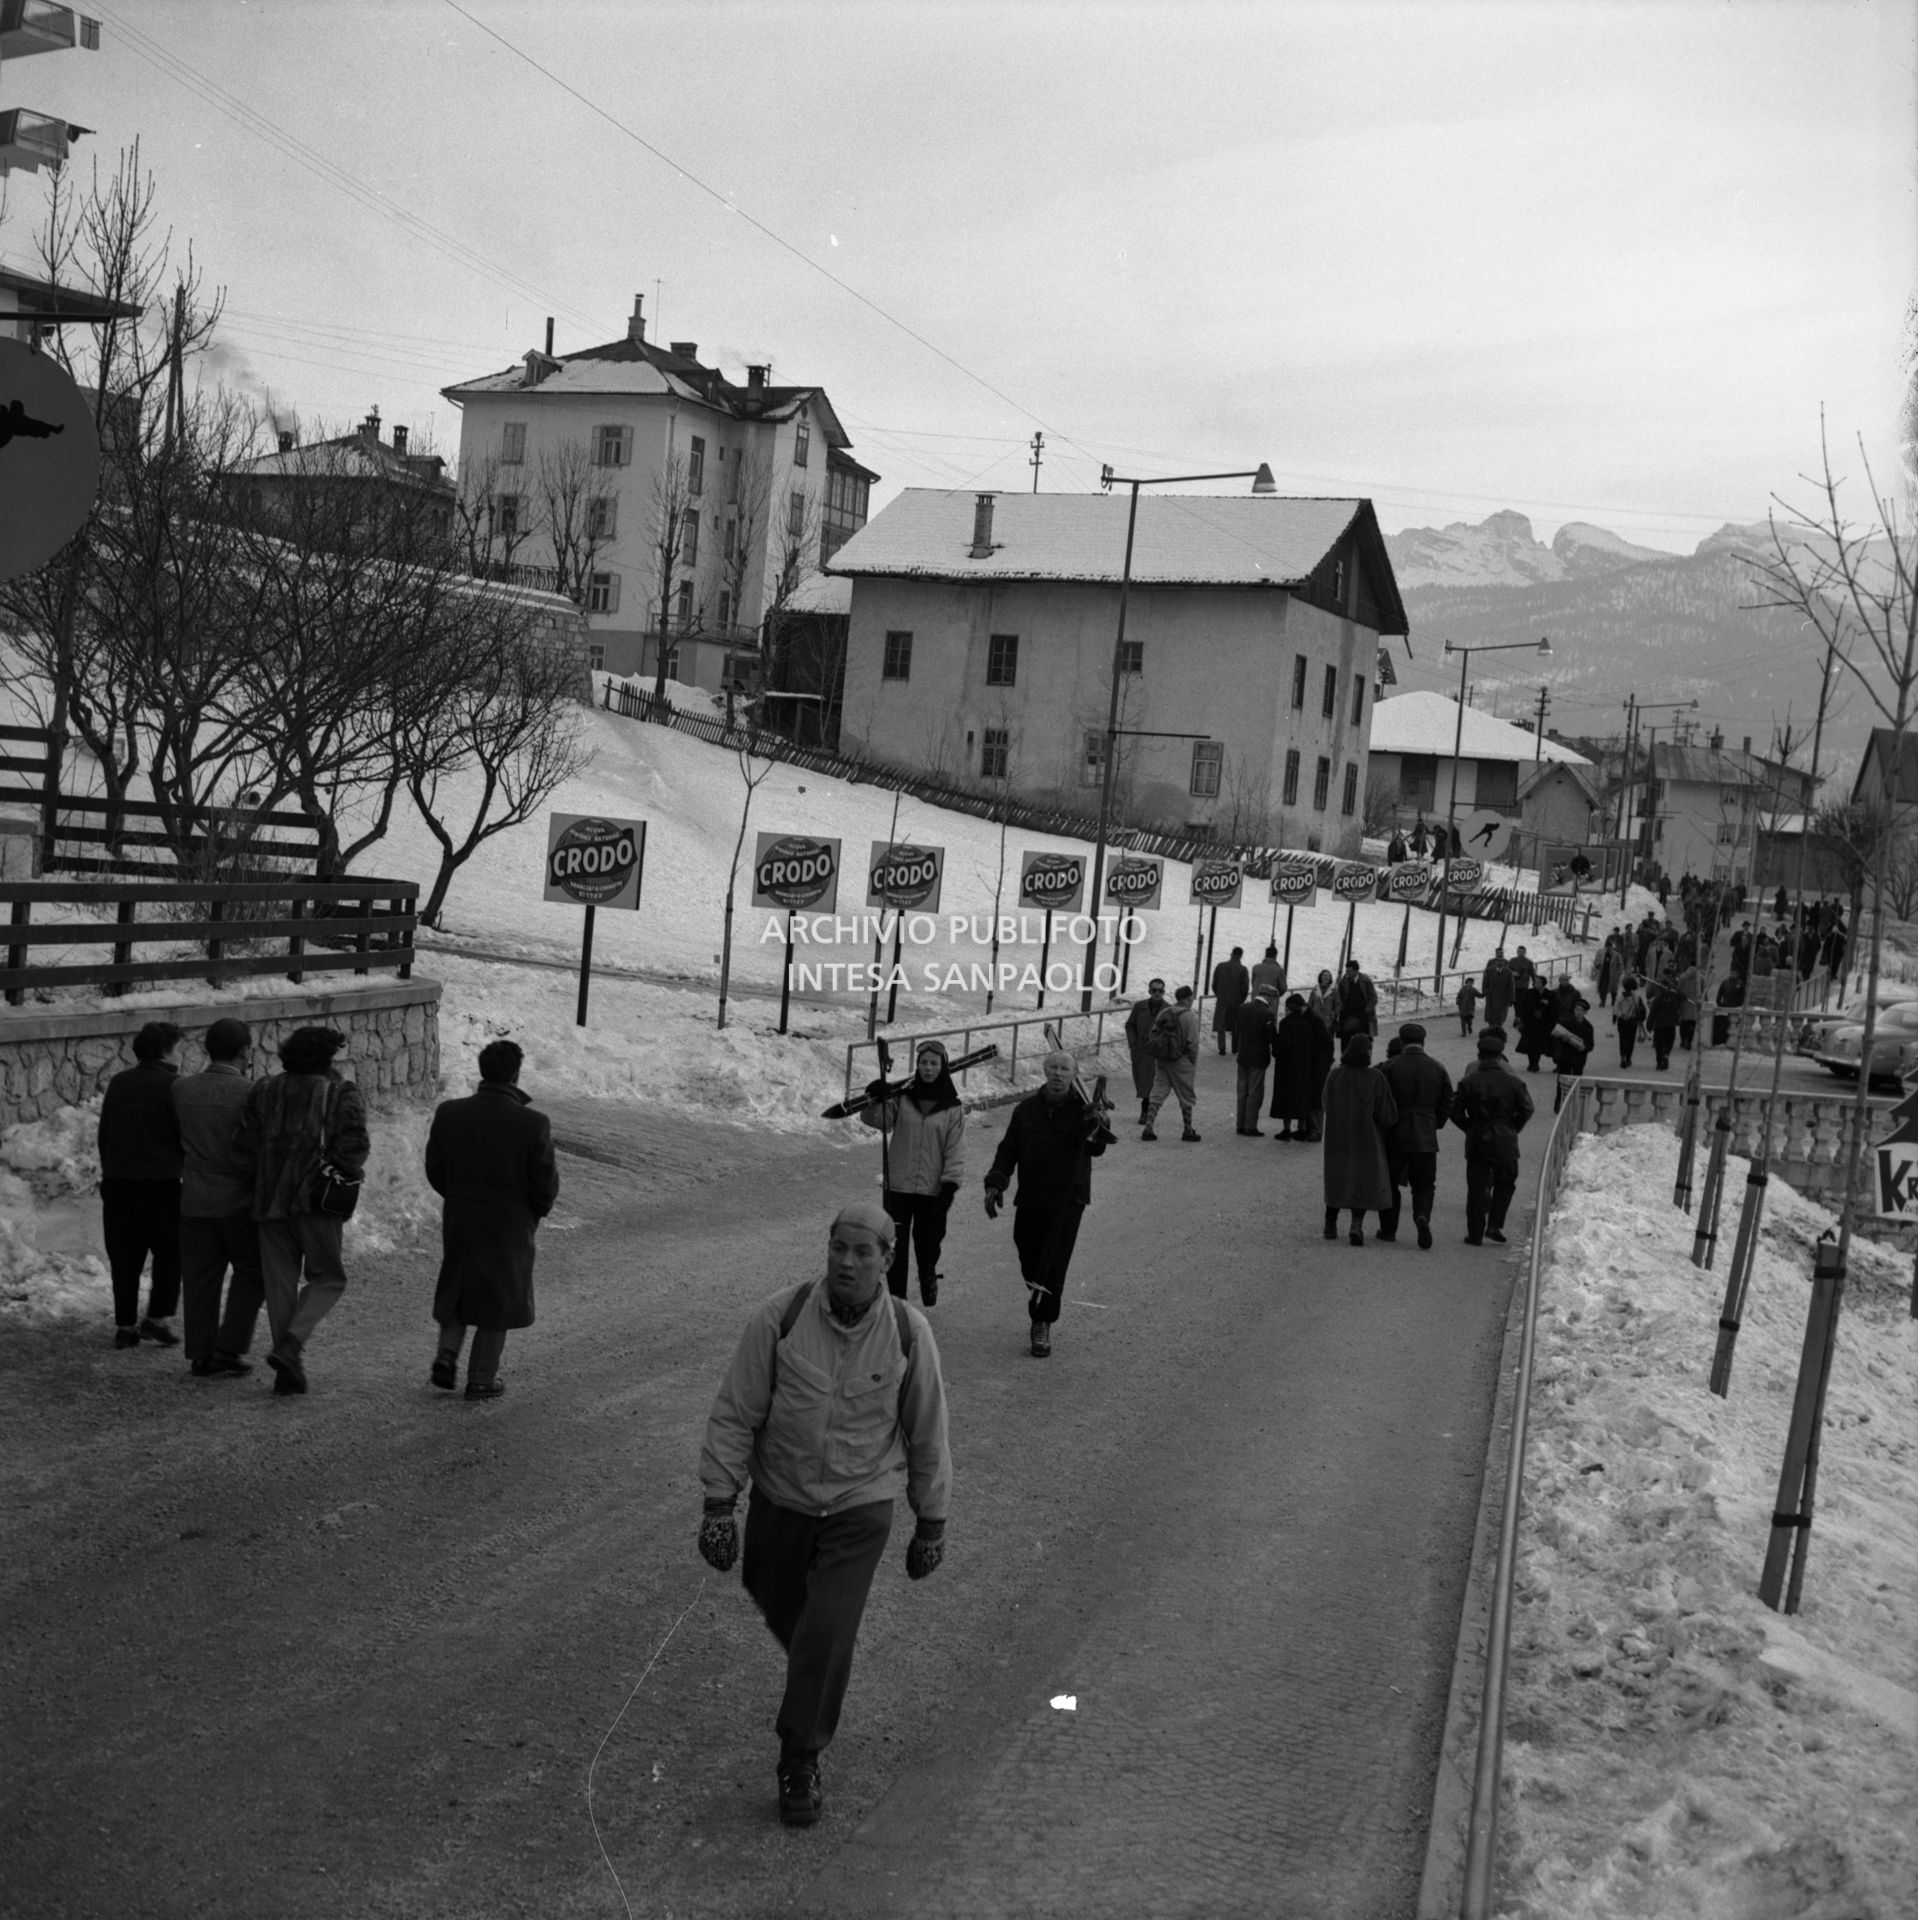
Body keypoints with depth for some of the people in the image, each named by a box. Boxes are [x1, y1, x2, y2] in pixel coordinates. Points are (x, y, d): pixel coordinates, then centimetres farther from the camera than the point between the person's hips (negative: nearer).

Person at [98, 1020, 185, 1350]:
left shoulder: (118, 1084, 10)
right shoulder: (172, 1085, -8)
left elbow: (102, 1135, 14)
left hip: (116, 1183, 5)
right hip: (160, 1182, -5)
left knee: (124, 1258, 10)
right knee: (169, 1252, 7)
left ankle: (125, 1324, 11)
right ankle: (156, 1317, -3)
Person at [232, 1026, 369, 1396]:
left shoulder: (264, 1092, 10)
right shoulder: (343, 1094, -3)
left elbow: (242, 1148, 5)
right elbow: (354, 1147, -13)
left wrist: (265, 1177, 17)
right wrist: (346, 1173, 6)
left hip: (269, 1200, 4)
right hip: (317, 1201, -4)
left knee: (280, 1282, 10)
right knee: (327, 1278, 8)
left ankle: (289, 1369, 11)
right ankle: (290, 1346, -12)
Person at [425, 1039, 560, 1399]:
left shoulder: (449, 1113, -9)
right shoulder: (532, 1123, -19)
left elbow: (435, 1170, 0)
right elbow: (546, 1183, -13)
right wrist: (536, 1212, 7)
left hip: (458, 1220, 3)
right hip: (510, 1224, -3)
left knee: (458, 1287, 25)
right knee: (499, 1297, 12)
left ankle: (447, 1355, 12)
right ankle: (481, 1380, 18)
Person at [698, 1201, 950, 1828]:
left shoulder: (908, 1332, -14)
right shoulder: (778, 1318, -17)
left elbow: (927, 1435, -2)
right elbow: (734, 1415, -10)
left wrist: (931, 1523, 4)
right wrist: (718, 1505, -11)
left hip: (861, 1507, -1)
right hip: (779, 1500, 2)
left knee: (828, 1636, -9)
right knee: (776, 1605, 19)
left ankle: (801, 1762, 12)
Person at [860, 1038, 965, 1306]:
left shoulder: (953, 1108, -2)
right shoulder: (901, 1098, 0)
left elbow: (955, 1150, -3)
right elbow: (878, 1121, -6)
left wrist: (950, 1184, -10)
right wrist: (874, 1102, -25)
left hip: (933, 1188, 0)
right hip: (898, 1185, 0)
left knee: (928, 1240, 11)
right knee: (895, 1242, 3)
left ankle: (928, 1279, 41)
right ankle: (896, 1295, 15)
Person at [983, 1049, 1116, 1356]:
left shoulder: (1081, 1110, -8)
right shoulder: (1027, 1109, 2)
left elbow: (1095, 1149, -22)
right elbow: (1008, 1150, 8)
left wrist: (1097, 1130, -43)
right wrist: (995, 1183, -4)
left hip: (1068, 1201, -4)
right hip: (1030, 1200, 4)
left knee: (1053, 1265, -9)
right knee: (1029, 1261, 11)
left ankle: (1043, 1324, -3)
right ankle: (1041, 1313, 33)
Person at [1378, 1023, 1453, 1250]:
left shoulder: (1389, 1067, -7)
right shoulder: (1438, 1069, 2)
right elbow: (1447, 1105, 5)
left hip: (1394, 1136, -2)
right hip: (1426, 1137, 2)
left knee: (1389, 1182, 12)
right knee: (1423, 1185, 8)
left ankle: (1388, 1229, 16)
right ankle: (1422, 1216, -19)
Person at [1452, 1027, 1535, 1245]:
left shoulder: (1468, 1082, -4)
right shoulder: (1513, 1082, -4)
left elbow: (1456, 1113, -4)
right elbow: (1526, 1109, -3)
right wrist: (1513, 1129, 11)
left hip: (1476, 1140, 0)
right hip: (1505, 1142, 0)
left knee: (1476, 1188, 6)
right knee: (1505, 1184, 17)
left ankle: (1475, 1233, 7)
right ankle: (1495, 1225, 7)